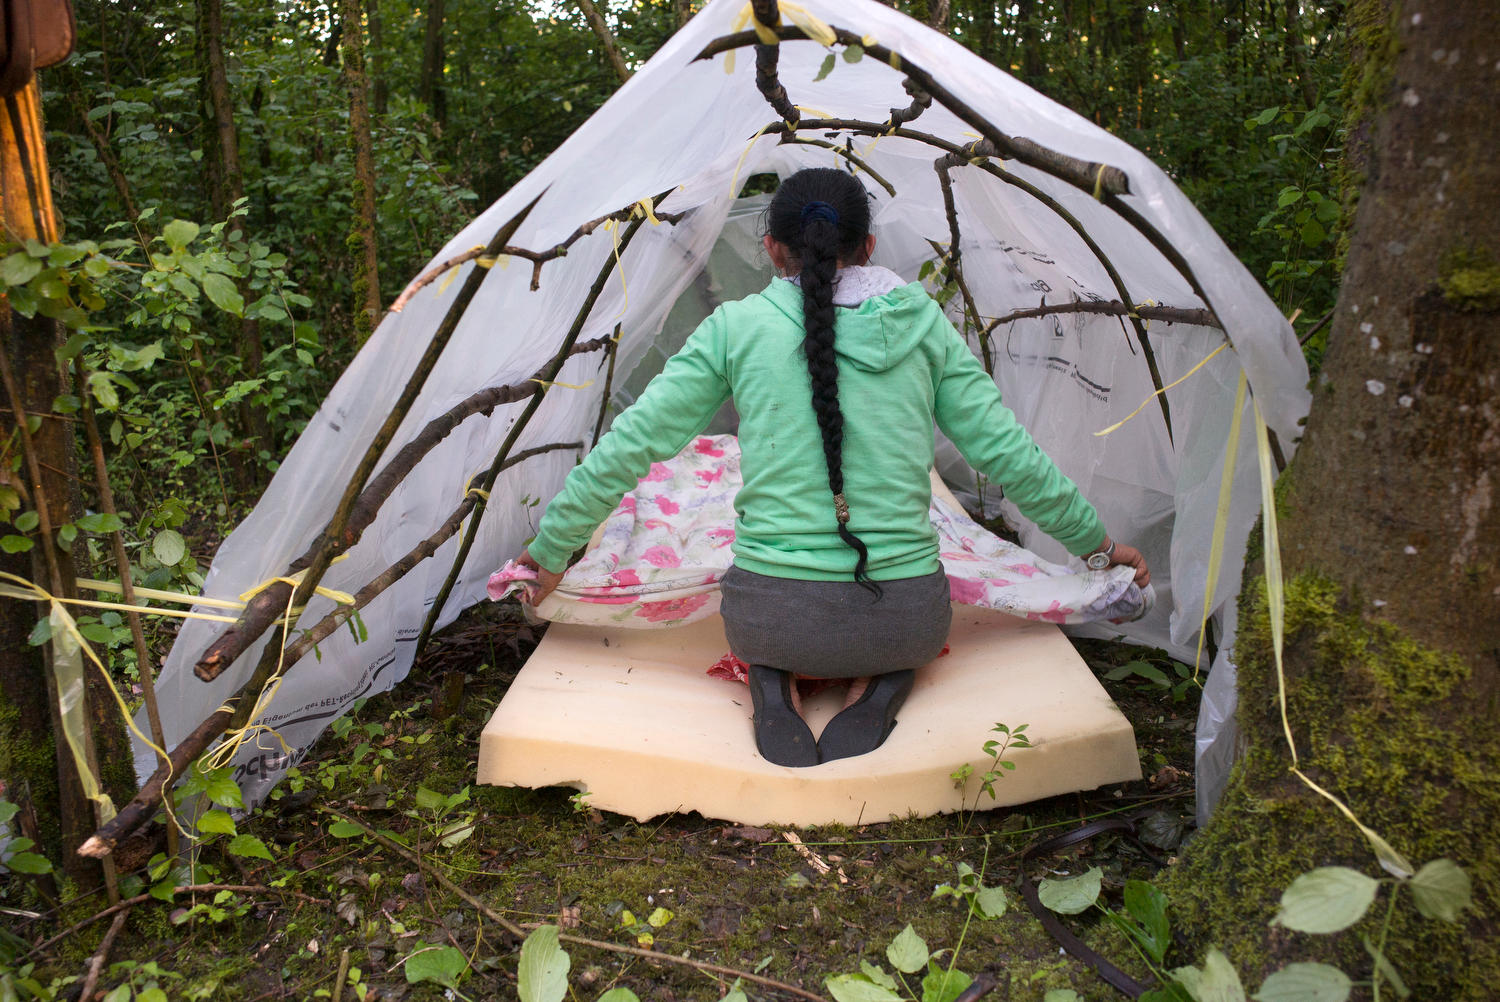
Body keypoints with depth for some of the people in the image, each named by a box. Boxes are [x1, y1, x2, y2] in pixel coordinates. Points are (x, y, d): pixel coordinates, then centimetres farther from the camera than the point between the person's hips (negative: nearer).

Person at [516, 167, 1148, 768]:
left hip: (772, 621, 0)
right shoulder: (923, 324, 3)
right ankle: (878, 687, 3)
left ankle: (774, 685, 3)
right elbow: (1007, 452, 7)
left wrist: (552, 548, 15)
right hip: (903, 621, 1)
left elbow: (630, 445, 1)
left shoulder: (736, 327, -1)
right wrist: (1095, 542, 22)